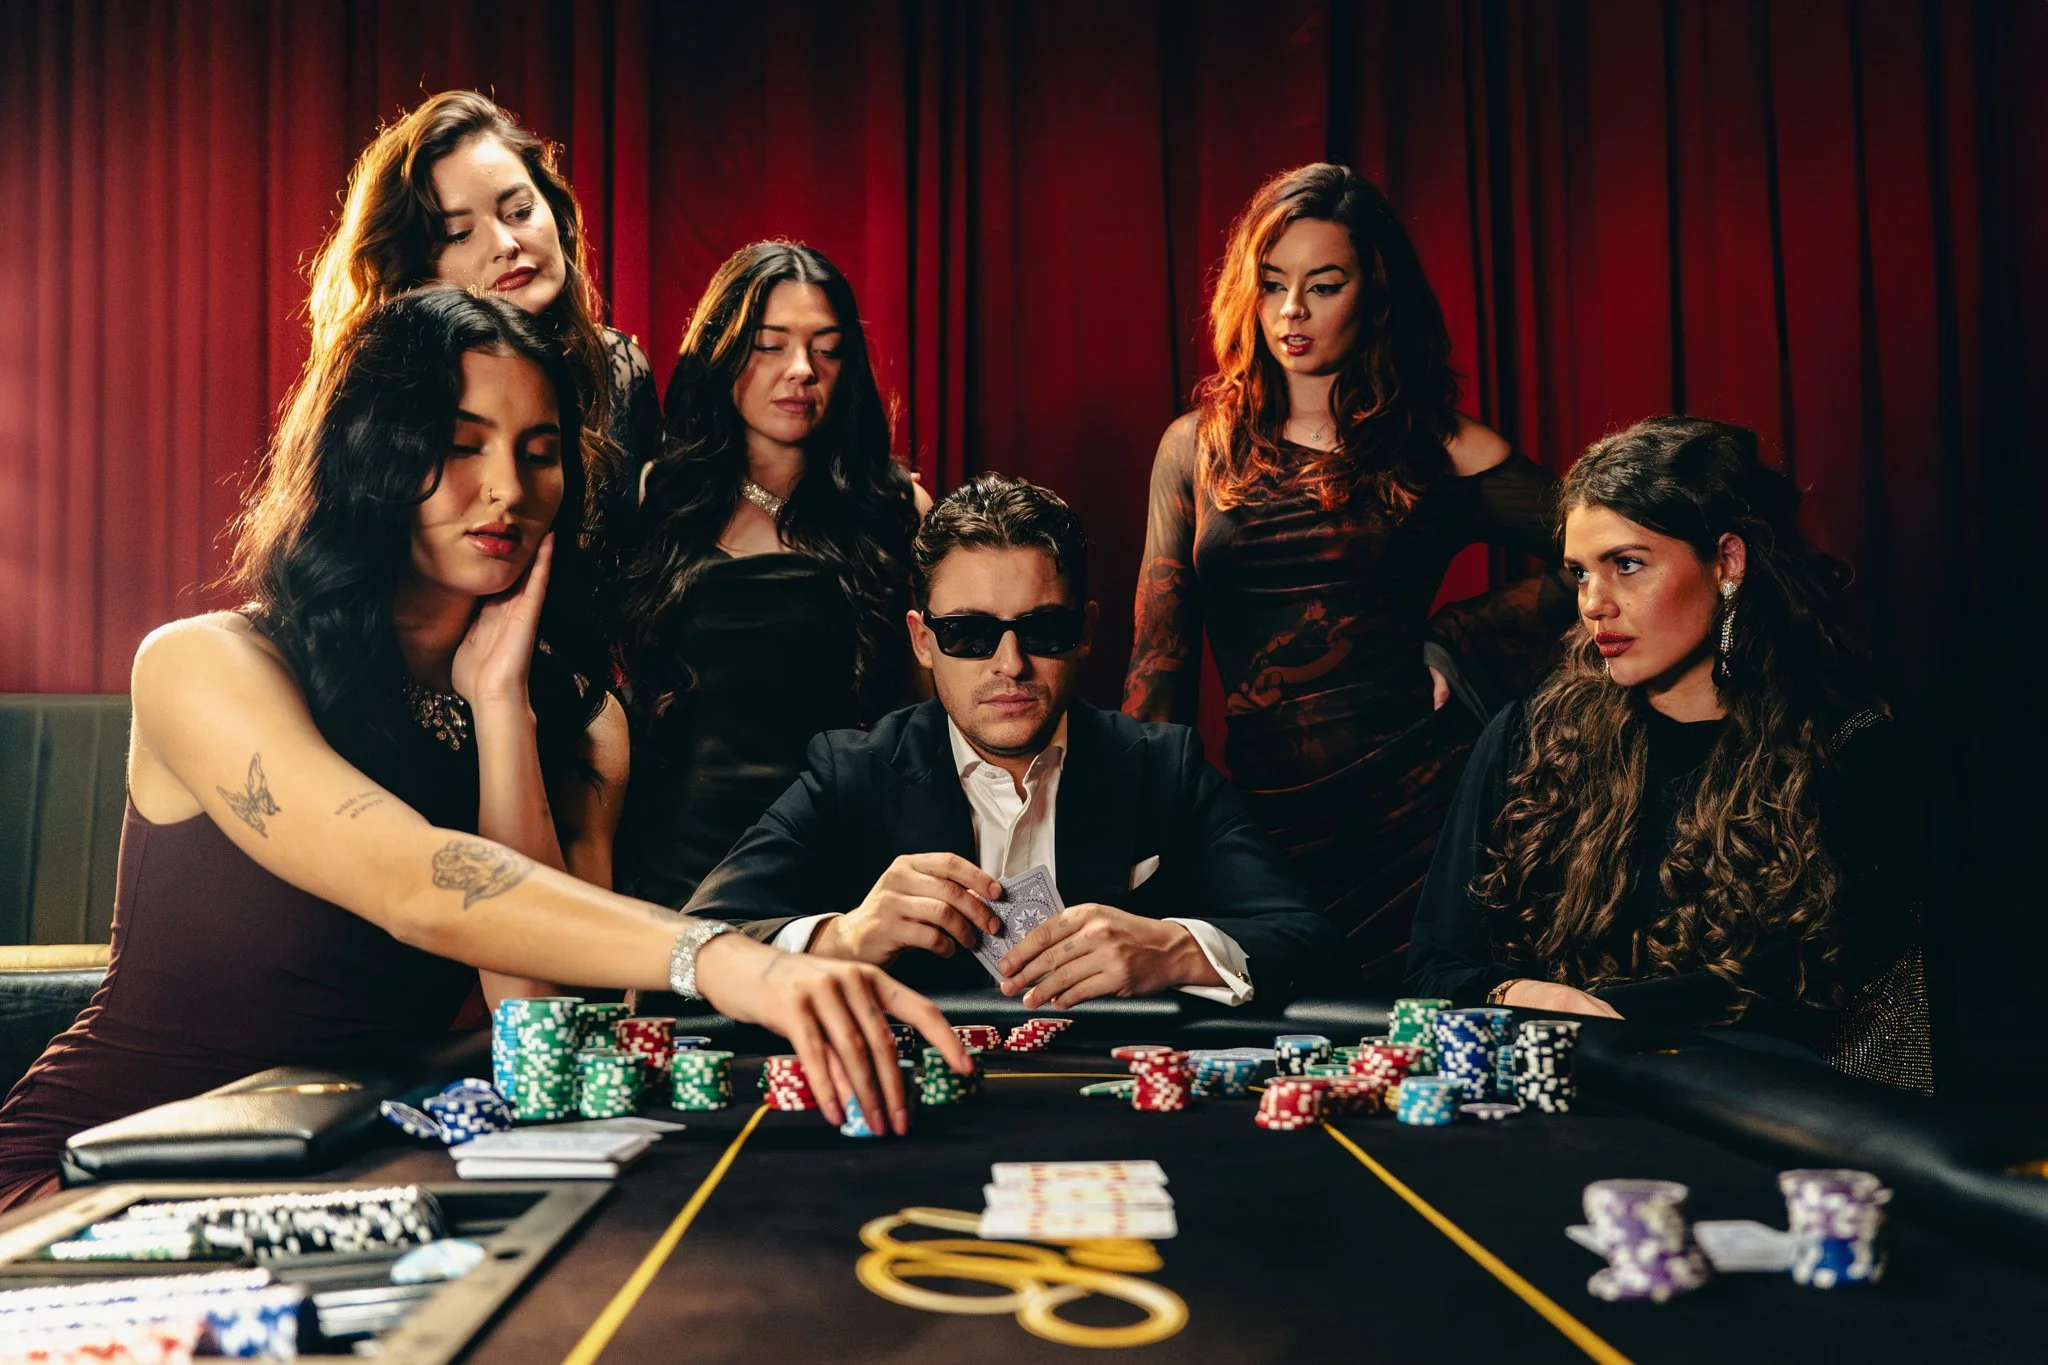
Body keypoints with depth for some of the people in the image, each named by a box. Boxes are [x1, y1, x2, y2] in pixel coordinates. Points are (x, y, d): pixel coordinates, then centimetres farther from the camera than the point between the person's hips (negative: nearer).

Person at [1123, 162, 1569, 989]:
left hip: (1414, 794, -1)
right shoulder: (1196, 449, 10)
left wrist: (1455, 644, -3)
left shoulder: (1441, 453, 5)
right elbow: (1159, 660, 8)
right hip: (1261, 818, 2)